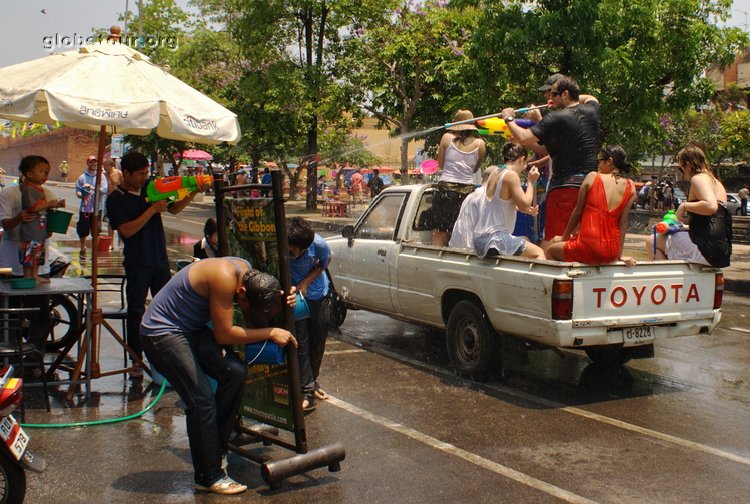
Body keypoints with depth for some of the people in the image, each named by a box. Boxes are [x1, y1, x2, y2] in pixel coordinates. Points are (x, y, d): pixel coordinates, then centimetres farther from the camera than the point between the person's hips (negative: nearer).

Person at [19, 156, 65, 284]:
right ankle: (27, 277, 3)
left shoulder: (40, 189, 15)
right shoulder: (28, 189, -15)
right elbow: (32, 207, -25)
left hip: (40, 230, 10)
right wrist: (49, 204, -19)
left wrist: (56, 204, 9)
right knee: (29, 256, -4)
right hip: (30, 230, -10)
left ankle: (35, 276, 23)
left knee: (37, 256, 15)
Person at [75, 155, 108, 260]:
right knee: (83, 231, 9)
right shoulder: (82, 177, 3)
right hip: (84, 208, 1)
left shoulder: (101, 176, 2)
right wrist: (82, 196, -21)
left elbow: (104, 189, -10)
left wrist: (92, 187, -19)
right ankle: (83, 249, 31)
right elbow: (77, 192, 0)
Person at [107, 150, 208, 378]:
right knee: (136, 312, 2)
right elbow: (127, 230, -20)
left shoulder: (151, 188, 5)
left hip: (160, 260, 5)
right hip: (137, 264, -5)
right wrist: (153, 209, -22)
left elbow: (174, 209, 12)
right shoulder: (115, 200, -10)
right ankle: (136, 361, 11)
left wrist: (193, 193, -3)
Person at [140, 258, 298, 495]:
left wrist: (281, 305, -16)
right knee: (202, 401, -13)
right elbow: (224, 334, -25)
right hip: (162, 333, -8)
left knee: (235, 371, -9)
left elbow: (254, 324, 1)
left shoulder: (249, 275, -4)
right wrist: (271, 333, -20)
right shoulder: (224, 278, -30)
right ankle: (208, 478, 0)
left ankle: (217, 449, 6)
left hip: (191, 329, 8)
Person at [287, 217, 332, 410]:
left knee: (318, 342, 14)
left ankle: (313, 381, 34)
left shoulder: (319, 244, -28)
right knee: (301, 344, -6)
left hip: (320, 295, 2)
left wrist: (305, 283, -17)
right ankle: (306, 390, 4)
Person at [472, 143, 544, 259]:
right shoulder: (511, 175, -13)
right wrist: (531, 181, -2)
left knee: (525, 240, 29)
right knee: (539, 253, -2)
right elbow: (525, 205, -13)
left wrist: (527, 210, 21)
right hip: (494, 240, -9)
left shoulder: (496, 173, 12)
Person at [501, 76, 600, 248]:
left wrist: (509, 119, 1)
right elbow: (590, 98, 36)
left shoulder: (555, 119, -9)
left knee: (553, 237, -6)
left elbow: (523, 139, -13)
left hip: (564, 184, -6)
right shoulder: (590, 111, 9)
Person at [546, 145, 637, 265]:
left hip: (589, 249, -5)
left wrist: (564, 237, 14)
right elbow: (623, 222, -2)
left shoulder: (592, 177, -4)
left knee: (551, 250, 24)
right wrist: (619, 254, 4)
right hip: (612, 253, 5)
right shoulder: (630, 187, 1)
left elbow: (577, 212, 1)